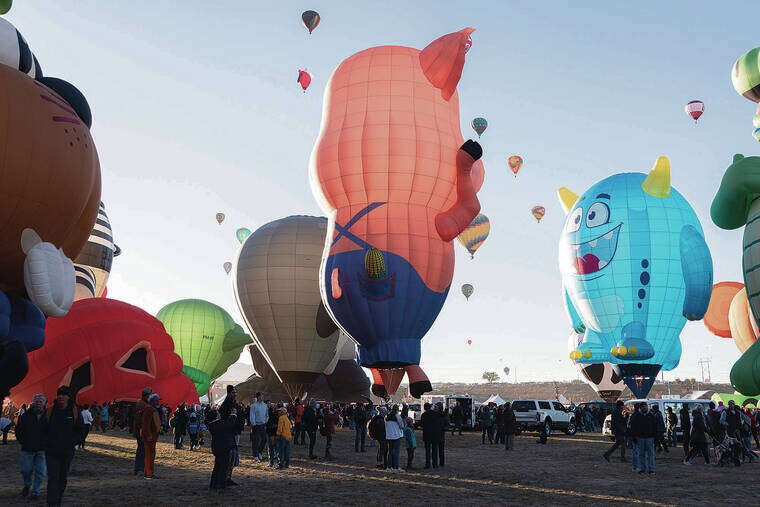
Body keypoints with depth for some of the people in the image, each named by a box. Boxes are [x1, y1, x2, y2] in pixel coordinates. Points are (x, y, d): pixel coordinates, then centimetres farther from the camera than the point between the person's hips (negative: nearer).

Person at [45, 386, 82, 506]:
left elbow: (79, 429, 7)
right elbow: (44, 429, 9)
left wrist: (72, 442, -5)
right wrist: (47, 442, -3)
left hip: (67, 451, 1)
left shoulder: (75, 412, 0)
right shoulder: (50, 411, 0)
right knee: (53, 477, -10)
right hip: (52, 451, -1)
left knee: (63, 478, 13)